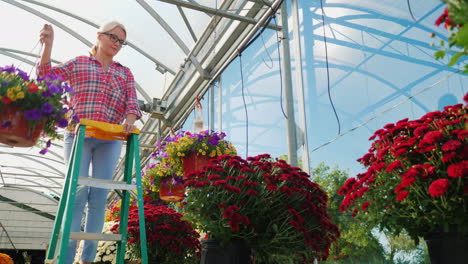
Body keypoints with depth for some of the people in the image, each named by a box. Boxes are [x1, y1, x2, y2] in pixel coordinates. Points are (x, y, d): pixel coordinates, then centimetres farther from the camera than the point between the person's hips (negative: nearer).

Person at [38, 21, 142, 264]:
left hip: (109, 139, 2)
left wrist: (130, 118, -17)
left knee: (99, 198, -2)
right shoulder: (79, 63, 15)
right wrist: (48, 45, -2)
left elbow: (132, 101, 5)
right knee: (77, 193, -12)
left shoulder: (125, 73, 18)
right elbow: (46, 76, 10)